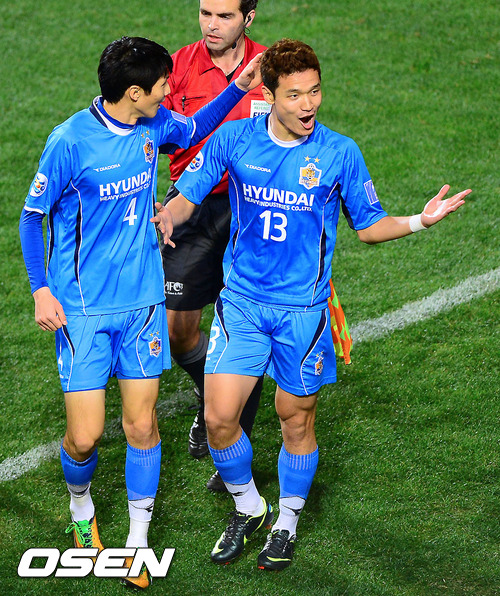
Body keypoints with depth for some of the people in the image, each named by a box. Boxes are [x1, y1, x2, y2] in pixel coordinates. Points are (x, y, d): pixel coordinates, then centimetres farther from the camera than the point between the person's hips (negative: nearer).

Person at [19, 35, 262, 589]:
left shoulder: (155, 124, -1)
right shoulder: (70, 141, -17)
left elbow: (193, 129, 24)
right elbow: (32, 215, -4)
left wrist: (237, 89, 10)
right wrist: (41, 289, -9)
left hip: (142, 300, 4)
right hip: (83, 308, -4)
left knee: (141, 424, 4)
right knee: (85, 436, -5)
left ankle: (137, 542, 20)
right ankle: (81, 506, 29)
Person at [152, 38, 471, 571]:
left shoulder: (339, 153, -5)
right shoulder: (234, 139, -4)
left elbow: (368, 226, 4)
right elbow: (188, 194, 3)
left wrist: (419, 221, -13)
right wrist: (170, 215, -21)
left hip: (303, 310, -1)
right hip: (241, 301, 1)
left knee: (296, 423, 8)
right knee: (219, 417, -5)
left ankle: (286, 525, 31)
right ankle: (248, 509, 22)